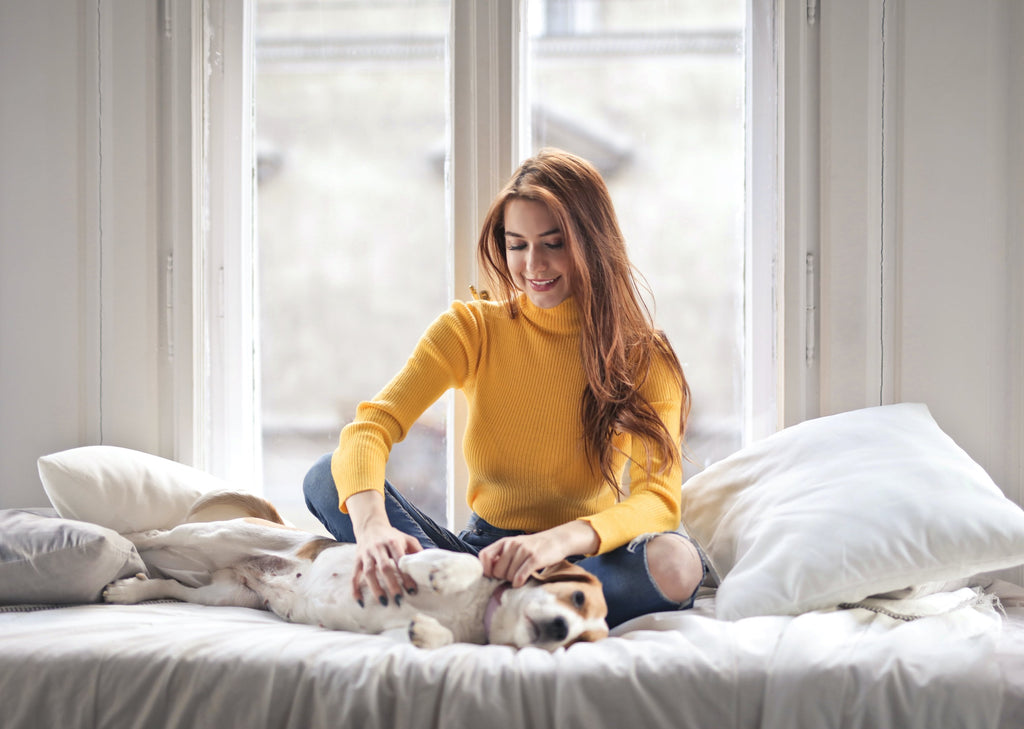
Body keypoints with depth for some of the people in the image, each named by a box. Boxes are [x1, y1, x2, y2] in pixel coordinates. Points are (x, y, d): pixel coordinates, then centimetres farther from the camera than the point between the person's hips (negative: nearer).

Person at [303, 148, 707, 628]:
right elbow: (370, 428, -13)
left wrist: (558, 540, -38)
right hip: (480, 549, 2)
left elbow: (660, 497, -17)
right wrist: (372, 527, -37)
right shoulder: (472, 328, 1)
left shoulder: (641, 356, -3)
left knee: (675, 562, -35)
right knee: (327, 478, -19)